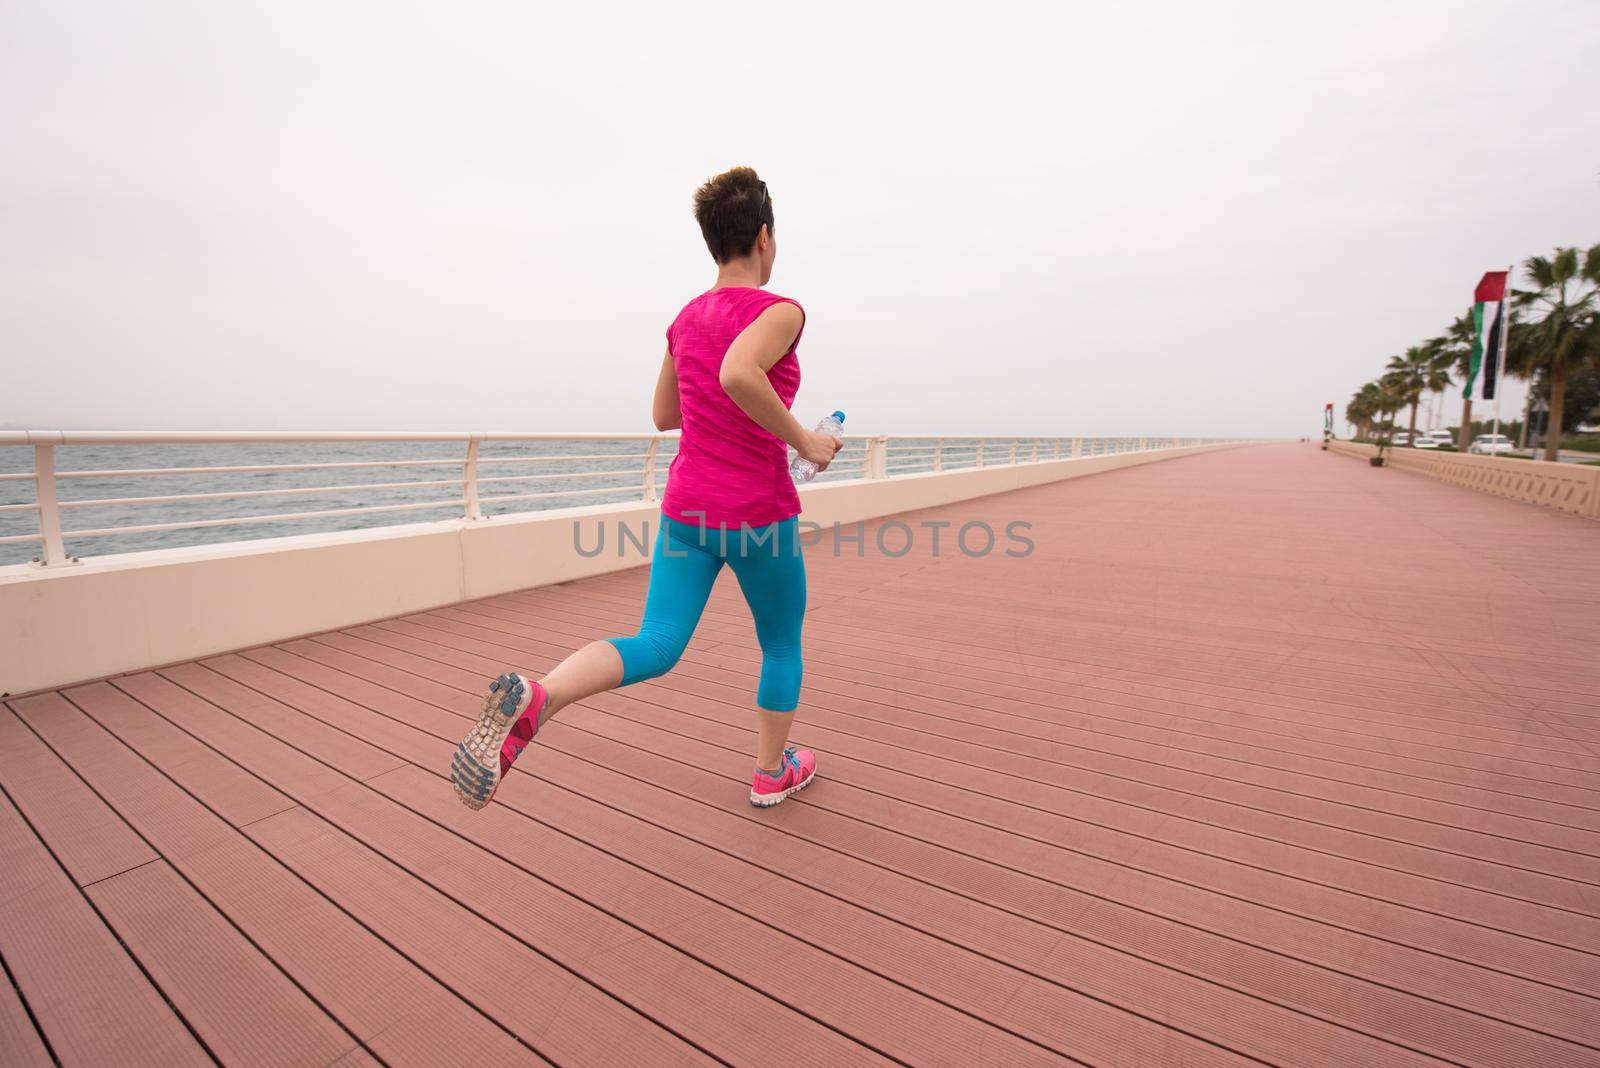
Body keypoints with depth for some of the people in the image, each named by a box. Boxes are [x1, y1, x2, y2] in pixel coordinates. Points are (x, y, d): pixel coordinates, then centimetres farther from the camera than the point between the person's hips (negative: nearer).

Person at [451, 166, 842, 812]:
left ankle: (533, 698, -27)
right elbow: (737, 374, -32)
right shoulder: (780, 311, -11)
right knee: (782, 645, 18)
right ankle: (771, 773, 33)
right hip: (759, 515, -5)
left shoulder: (685, 319, 11)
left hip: (686, 508, 5)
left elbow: (664, 415, 18)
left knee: (656, 647, 1)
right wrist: (802, 439, -19)